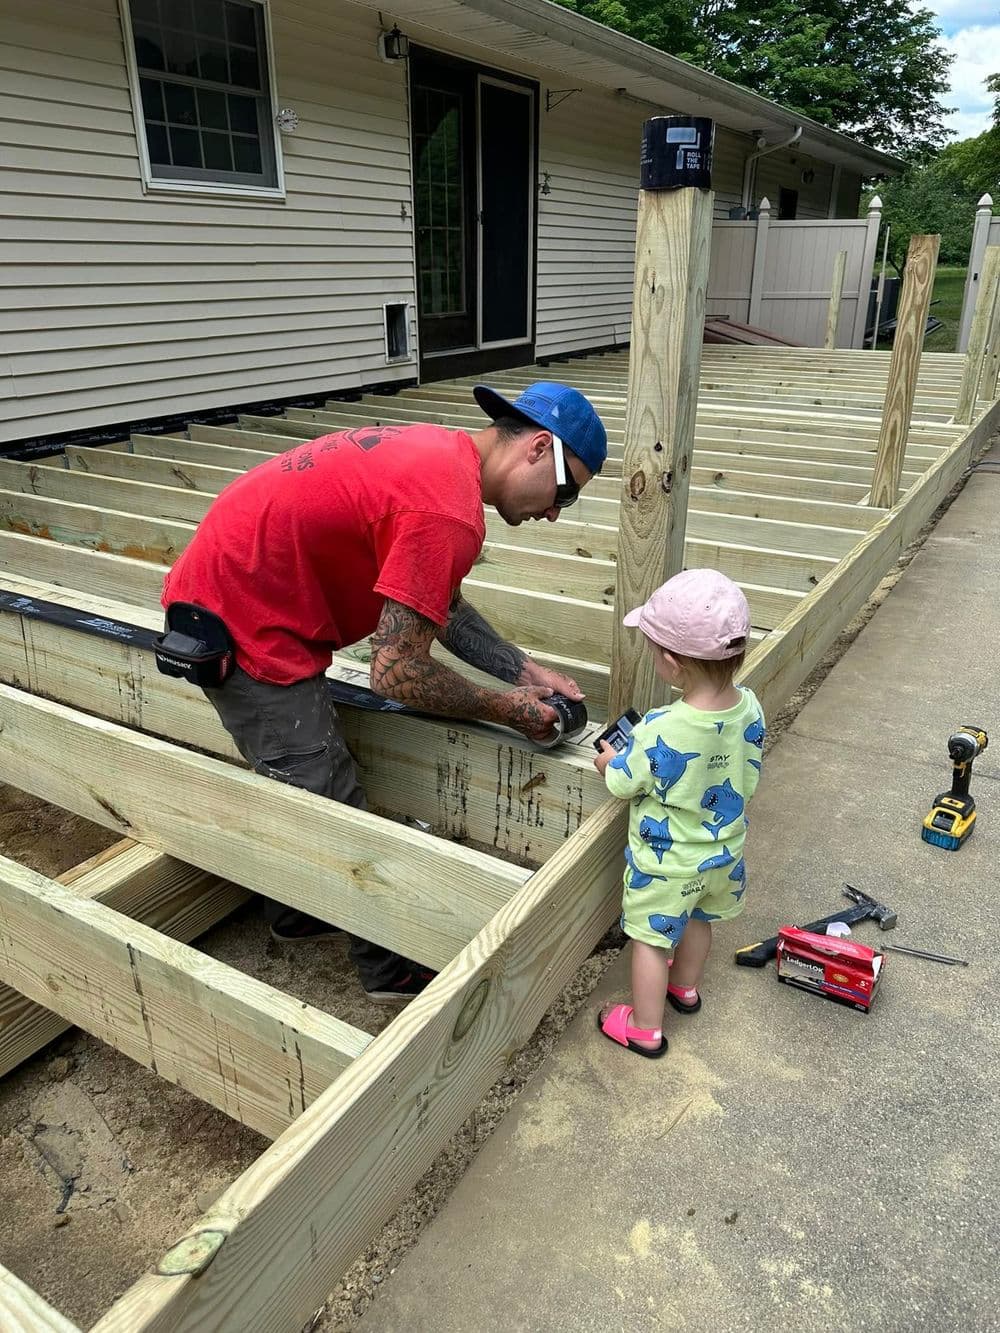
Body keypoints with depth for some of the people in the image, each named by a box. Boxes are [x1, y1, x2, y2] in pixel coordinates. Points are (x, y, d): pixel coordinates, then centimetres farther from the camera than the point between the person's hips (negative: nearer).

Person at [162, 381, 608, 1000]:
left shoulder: (440, 453, 5)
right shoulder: (448, 511, -26)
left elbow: (443, 608, 13)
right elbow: (399, 674, -24)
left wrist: (526, 670, 7)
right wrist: (507, 708, -10)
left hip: (222, 588, 10)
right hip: (244, 624, -10)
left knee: (299, 782, 24)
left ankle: (299, 912, 45)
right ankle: (393, 967, 21)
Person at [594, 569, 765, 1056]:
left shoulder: (661, 732, -36)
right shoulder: (749, 707, -19)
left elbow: (622, 783, -18)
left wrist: (609, 761, 5)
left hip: (666, 863, -6)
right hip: (724, 851, 6)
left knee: (651, 938, 16)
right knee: (698, 919, 30)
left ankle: (645, 1028, 34)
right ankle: (686, 987, 55)